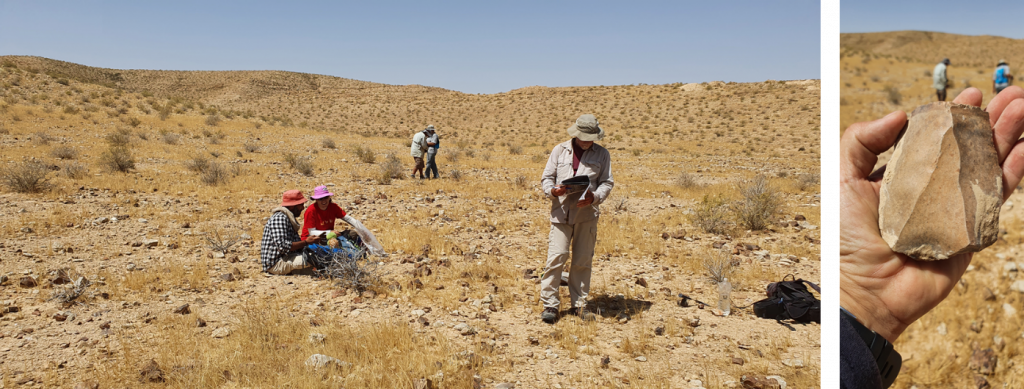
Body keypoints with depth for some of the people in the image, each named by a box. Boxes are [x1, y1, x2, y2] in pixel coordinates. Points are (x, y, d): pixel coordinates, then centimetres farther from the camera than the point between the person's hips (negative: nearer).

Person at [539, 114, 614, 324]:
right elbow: (546, 177, 9)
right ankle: (550, 304, 1)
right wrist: (552, 190, -13)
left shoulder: (601, 154, 9)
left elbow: (607, 182, 7)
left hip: (587, 214, 1)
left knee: (583, 261, 6)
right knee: (556, 257, -8)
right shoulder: (560, 150, 9)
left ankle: (579, 304, 18)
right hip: (561, 212, -1)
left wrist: (594, 197, -13)